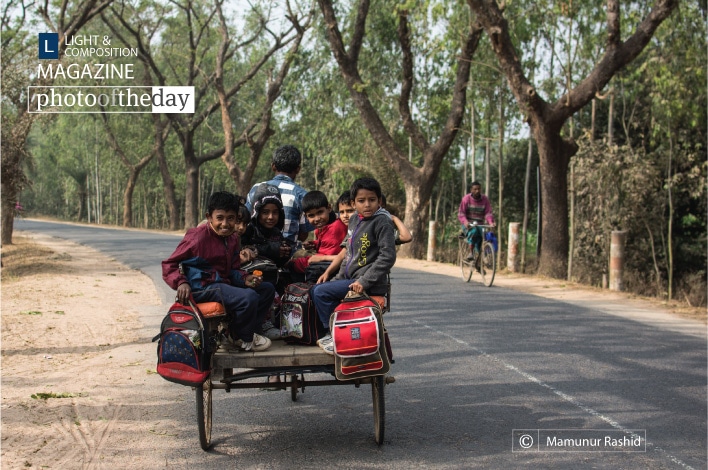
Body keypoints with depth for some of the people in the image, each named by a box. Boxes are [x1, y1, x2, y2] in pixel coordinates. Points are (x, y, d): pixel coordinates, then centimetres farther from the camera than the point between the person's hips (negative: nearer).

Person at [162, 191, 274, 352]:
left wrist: (245, 278, -6)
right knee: (249, 297, -29)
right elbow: (169, 264, -10)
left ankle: (244, 332, 8)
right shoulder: (197, 237, -14)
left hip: (223, 283, 10)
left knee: (267, 289, 12)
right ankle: (241, 339, -2)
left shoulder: (232, 238, 11)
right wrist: (181, 283, -27)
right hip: (202, 288, -10)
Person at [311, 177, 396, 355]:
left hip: (369, 284, -9)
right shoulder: (354, 220, 12)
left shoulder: (382, 222, -13)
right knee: (315, 290, 14)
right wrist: (339, 278, 16)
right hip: (351, 278, 9)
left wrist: (364, 281, -24)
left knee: (321, 292, -16)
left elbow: (387, 256, -21)